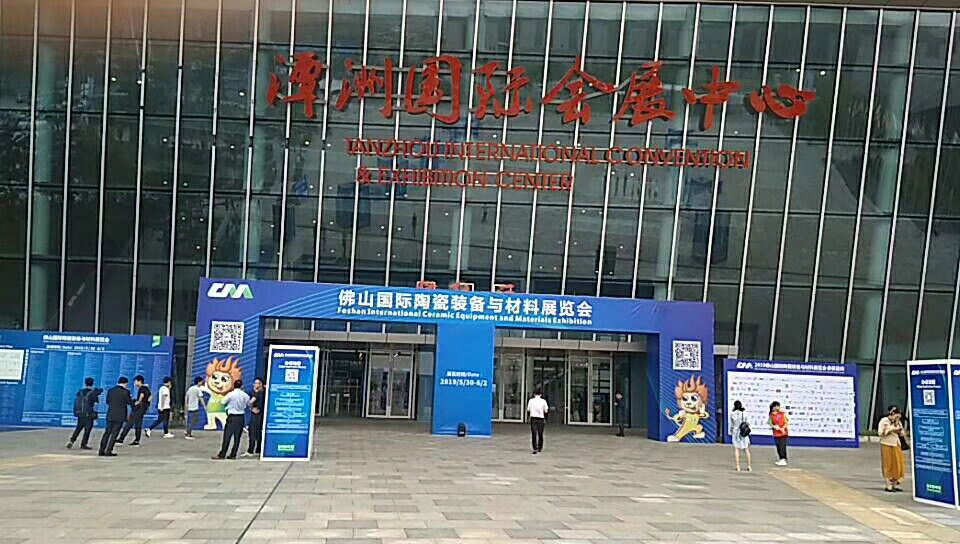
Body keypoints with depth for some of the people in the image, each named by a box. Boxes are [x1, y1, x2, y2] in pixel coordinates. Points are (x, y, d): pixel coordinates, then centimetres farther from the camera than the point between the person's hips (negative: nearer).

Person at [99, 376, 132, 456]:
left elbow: (107, 401, 14)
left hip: (110, 415, 5)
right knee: (114, 433, 0)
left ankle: (102, 450, 12)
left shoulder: (110, 390, 5)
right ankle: (108, 451, -2)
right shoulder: (125, 391, -9)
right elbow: (129, 402, 0)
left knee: (107, 432, 12)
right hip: (120, 416, -5)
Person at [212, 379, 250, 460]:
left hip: (232, 417, -3)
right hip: (241, 417, 3)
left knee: (227, 436, -1)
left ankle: (222, 454, -1)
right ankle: (233, 455, 9)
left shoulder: (230, 394, -9)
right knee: (237, 437, 7)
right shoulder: (245, 395, 0)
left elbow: (223, 403, 3)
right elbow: (249, 404, 12)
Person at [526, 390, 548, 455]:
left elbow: (528, 410, 4)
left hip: (533, 418, 0)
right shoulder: (543, 401, 0)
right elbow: (546, 411, 0)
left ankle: (535, 449, -8)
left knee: (534, 435, 0)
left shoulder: (531, 400, 1)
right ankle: (540, 448, 25)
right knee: (540, 434, 14)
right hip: (541, 419, 0)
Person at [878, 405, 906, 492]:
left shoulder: (898, 422, 11)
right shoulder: (884, 421, -6)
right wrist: (891, 430, -17)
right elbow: (880, 433, -13)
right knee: (887, 465, -3)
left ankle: (895, 485, 12)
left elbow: (902, 434, 17)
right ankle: (887, 485, 1)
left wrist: (899, 431, -5)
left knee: (897, 465, 3)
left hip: (896, 445, 6)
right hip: (886, 445, -6)